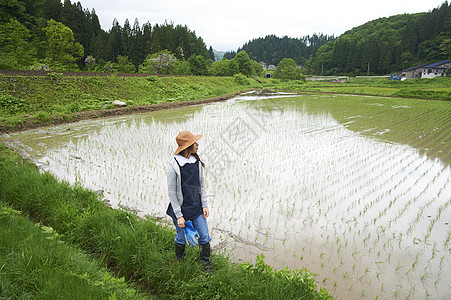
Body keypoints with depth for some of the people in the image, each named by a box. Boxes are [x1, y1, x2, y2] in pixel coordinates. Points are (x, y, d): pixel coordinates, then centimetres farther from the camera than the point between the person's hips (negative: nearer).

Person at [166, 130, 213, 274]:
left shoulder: (197, 161, -1)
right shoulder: (173, 165, -19)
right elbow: (171, 192, -14)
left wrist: (204, 205, 4)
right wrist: (179, 215, -13)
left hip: (197, 207, 5)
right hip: (181, 208, -5)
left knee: (205, 238, 9)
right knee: (181, 239, 13)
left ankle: (206, 267, 29)